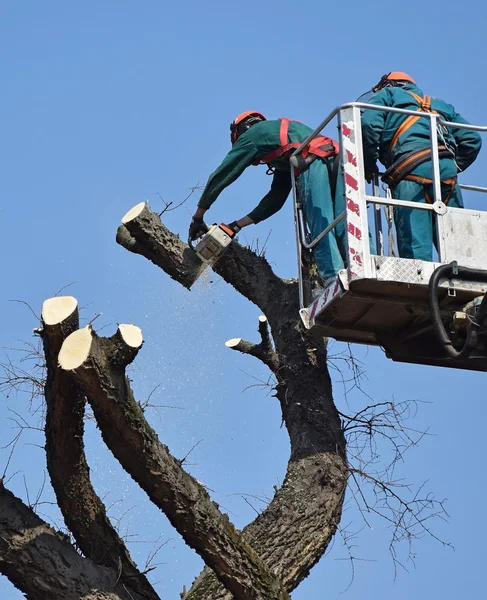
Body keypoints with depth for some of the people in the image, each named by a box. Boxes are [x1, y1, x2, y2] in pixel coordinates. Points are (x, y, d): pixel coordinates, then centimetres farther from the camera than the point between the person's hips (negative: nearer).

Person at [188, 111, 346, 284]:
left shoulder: (251, 134, 22)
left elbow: (219, 177, 21)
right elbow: (275, 200, 37)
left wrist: (198, 218, 29)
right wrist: (238, 225, 37)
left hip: (313, 165, -7)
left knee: (321, 230, -15)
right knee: (343, 230, -4)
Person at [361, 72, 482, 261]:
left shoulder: (387, 94, 24)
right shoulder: (440, 104, 37)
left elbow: (369, 125, 3)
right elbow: (472, 140, 24)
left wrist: (369, 166, 11)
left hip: (411, 171, -4)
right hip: (447, 170, 4)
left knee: (415, 246, -14)